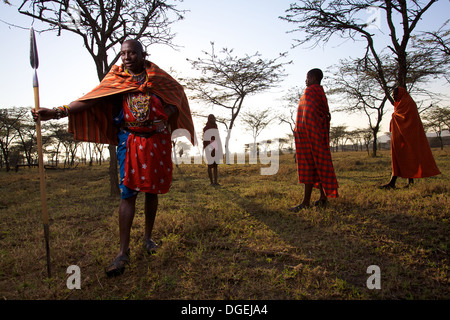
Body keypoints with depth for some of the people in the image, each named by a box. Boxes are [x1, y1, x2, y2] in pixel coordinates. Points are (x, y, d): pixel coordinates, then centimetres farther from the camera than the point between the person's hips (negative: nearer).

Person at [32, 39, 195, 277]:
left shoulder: (157, 76, 5)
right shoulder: (116, 78, 2)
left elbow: (177, 92, 16)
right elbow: (91, 99, -8)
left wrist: (167, 114, -3)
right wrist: (57, 112, -21)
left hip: (157, 141, 1)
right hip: (130, 141, -1)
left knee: (152, 190, 9)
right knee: (128, 193, -5)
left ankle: (148, 237, 27)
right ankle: (123, 252, 0)